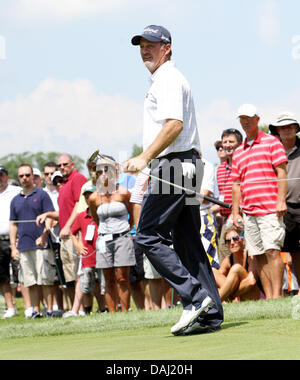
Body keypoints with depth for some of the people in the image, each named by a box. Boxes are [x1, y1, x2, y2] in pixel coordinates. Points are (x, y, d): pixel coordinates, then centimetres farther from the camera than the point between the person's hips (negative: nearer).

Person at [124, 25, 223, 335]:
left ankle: (195, 297, -16)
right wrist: (150, 164, 25)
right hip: (186, 166, 10)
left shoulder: (168, 79, -9)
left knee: (148, 235, -10)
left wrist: (145, 158, -27)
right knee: (187, 240, 8)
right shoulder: (162, 80, 23)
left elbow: (174, 124, -22)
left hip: (173, 166, -10)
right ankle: (210, 313, 6)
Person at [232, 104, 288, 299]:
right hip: (248, 211, 6)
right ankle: (268, 297, 4)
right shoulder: (238, 152, 20)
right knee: (259, 256, 3)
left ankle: (277, 295, -16)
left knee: (272, 251, -13)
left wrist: (281, 201, -12)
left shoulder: (272, 142, 4)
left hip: (270, 209, -6)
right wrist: (236, 212, 14)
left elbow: (282, 173, -3)